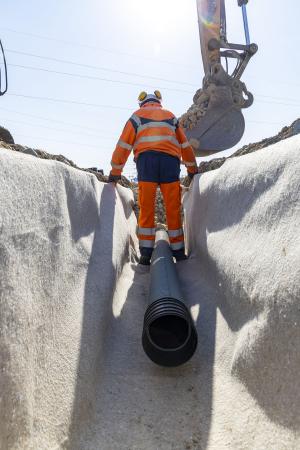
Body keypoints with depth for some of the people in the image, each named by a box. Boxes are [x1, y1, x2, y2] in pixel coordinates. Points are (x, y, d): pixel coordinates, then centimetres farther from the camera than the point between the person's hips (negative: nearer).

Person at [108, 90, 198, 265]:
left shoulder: (137, 116, 22)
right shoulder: (171, 116, 29)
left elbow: (124, 144, 13)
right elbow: (185, 145, 28)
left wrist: (115, 171, 16)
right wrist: (192, 169, 35)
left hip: (146, 159, -1)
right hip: (170, 160, 1)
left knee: (146, 208, 0)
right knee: (173, 209, 3)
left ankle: (146, 252, -4)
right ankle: (178, 251, 6)